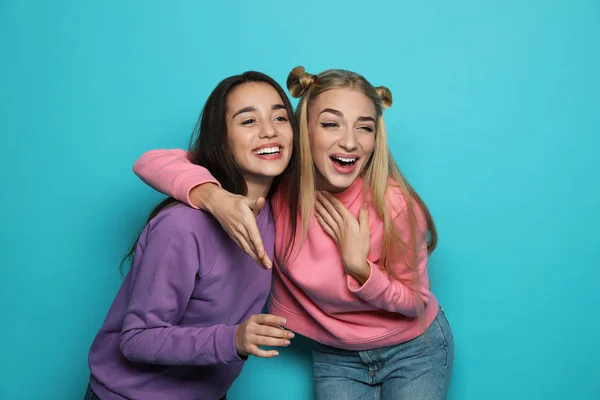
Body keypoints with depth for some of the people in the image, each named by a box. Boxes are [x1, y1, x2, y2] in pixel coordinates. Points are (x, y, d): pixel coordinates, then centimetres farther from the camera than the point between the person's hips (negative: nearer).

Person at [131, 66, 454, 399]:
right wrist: (214, 197, -46)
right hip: (334, 356, 1)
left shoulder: (396, 206, -26)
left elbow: (415, 302, -11)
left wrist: (359, 268, -29)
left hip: (413, 350, -1)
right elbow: (152, 162, -25)